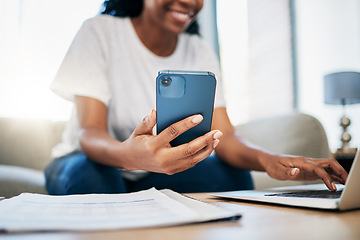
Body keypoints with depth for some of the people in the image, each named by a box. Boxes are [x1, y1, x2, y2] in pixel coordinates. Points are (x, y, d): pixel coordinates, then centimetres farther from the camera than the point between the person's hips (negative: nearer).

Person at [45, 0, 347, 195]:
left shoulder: (201, 53, -3)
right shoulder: (99, 33, -14)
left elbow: (223, 135, -14)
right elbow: (89, 132, -26)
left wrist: (266, 159, -36)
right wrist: (129, 155, -50)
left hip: (155, 177, 3)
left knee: (233, 175, -21)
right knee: (87, 177, -35)